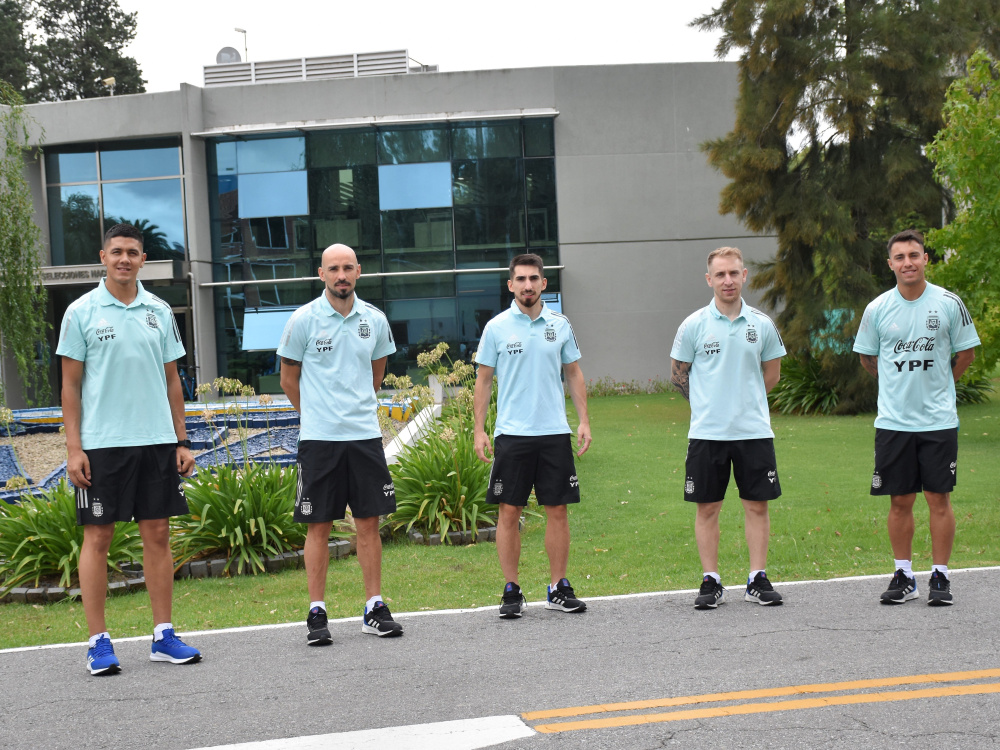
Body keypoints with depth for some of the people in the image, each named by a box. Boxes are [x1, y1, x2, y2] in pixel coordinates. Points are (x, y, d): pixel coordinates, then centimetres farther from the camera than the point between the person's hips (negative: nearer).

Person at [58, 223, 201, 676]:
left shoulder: (159, 312, 9)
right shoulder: (81, 313, -1)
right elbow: (70, 385, -1)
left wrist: (182, 441, 8)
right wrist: (74, 448, -8)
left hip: (157, 440, 4)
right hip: (102, 443, -3)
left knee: (158, 534, 6)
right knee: (97, 537, -1)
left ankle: (163, 635, 14)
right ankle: (98, 642, 7)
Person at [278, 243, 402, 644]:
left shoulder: (375, 319, 5)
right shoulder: (304, 319, -4)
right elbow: (288, 378, 6)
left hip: (365, 434, 3)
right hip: (319, 437, -3)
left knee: (368, 521, 5)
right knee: (319, 525, 1)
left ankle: (374, 608, 13)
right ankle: (317, 613, 9)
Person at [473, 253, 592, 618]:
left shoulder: (560, 325, 7)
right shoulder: (497, 327, 1)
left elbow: (574, 374, 13)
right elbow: (483, 381, 3)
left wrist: (584, 421, 4)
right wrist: (479, 430, -3)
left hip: (555, 433, 2)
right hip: (511, 434, -2)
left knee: (557, 510, 4)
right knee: (509, 511, 0)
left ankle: (559, 588, 14)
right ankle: (511, 591, 10)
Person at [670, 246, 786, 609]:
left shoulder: (762, 324, 4)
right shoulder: (694, 324, -1)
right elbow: (678, 374, 8)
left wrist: (744, 400, 12)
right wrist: (707, 403, 7)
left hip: (754, 430, 1)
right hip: (707, 431, -1)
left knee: (757, 505, 4)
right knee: (707, 508, 3)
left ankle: (757, 580, 12)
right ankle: (711, 582, 12)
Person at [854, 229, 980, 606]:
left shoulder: (949, 303, -3)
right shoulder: (877, 309, 0)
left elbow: (966, 352, 9)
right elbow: (867, 358, 15)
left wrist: (937, 384, 11)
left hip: (939, 419, -1)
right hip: (893, 420, 1)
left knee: (939, 498, 1)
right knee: (900, 501, 6)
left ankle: (940, 577, 11)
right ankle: (904, 577, 17)